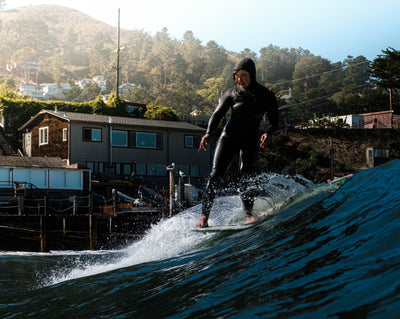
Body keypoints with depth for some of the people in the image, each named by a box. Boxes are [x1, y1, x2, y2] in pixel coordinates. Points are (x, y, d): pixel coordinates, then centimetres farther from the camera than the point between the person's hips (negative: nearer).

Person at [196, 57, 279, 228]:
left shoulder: (266, 95, 0)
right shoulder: (232, 92, 2)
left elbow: (274, 120, 4)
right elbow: (217, 114, 3)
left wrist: (268, 133, -18)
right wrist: (208, 133, -13)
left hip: (250, 140, 0)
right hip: (229, 136, 1)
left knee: (246, 175, -20)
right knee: (216, 174, -11)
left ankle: (249, 214, -14)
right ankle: (204, 216, -12)